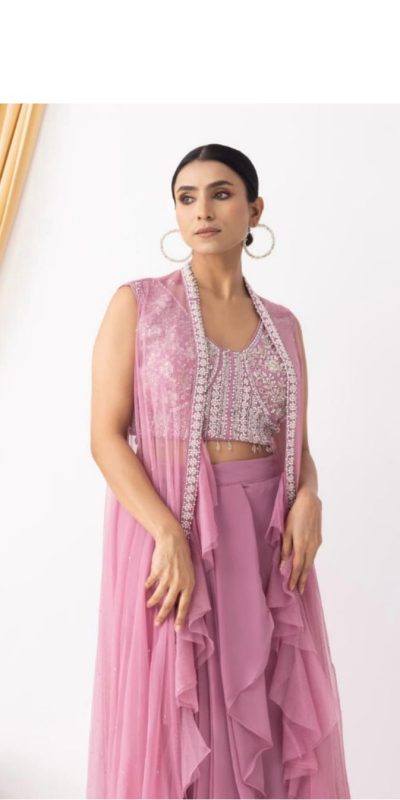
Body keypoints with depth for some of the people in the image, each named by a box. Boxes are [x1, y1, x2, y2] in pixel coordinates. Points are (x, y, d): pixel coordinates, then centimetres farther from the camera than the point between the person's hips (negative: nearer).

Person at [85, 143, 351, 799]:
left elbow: (296, 444, 12)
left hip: (267, 538, 3)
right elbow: (106, 436, -7)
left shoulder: (283, 325, 11)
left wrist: (308, 497, -11)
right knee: (171, 725, 4)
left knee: (268, 723, 9)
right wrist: (170, 534, -19)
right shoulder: (137, 303, 0)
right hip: (166, 528, -3)